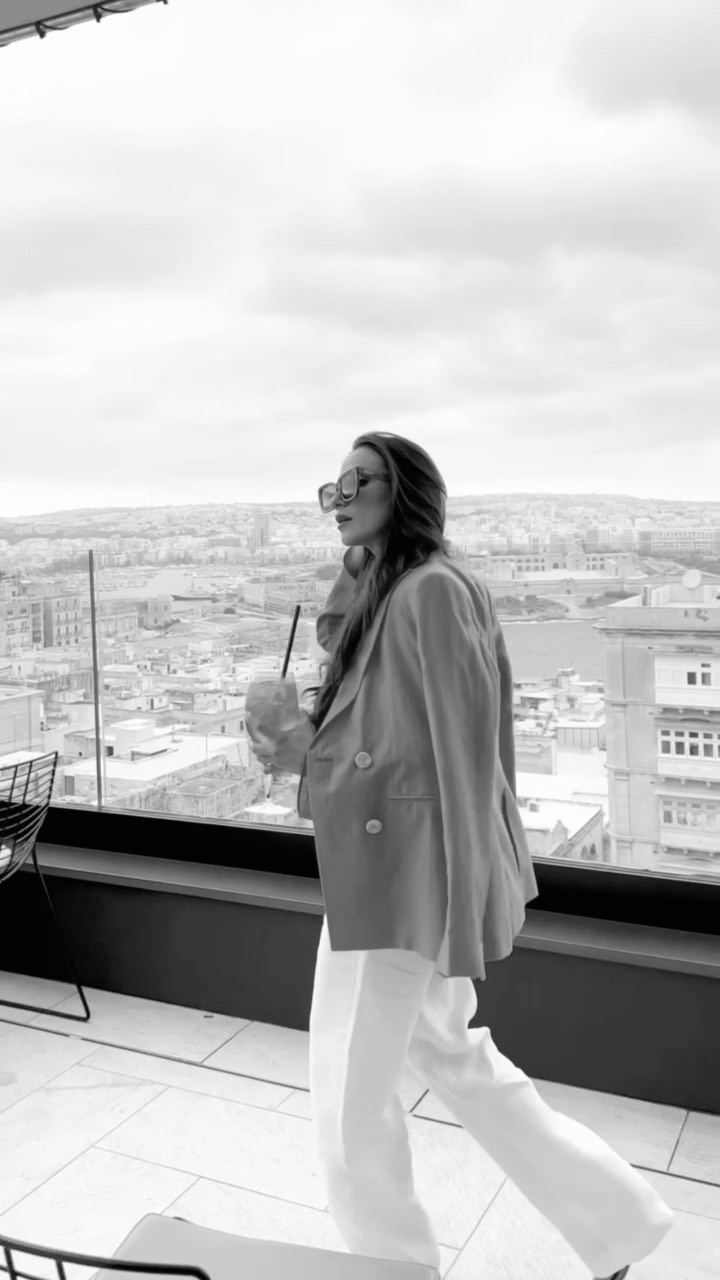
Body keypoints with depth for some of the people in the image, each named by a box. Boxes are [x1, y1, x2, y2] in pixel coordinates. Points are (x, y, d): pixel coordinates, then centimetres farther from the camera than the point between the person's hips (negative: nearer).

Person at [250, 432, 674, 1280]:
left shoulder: (431, 590, -16)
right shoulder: (375, 596, 12)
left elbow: (462, 748, -20)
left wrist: (464, 909, -20)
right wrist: (309, 747, 6)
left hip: (405, 876, -10)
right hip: (380, 867, 10)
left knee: (351, 1102, 6)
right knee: (452, 1056, 23)